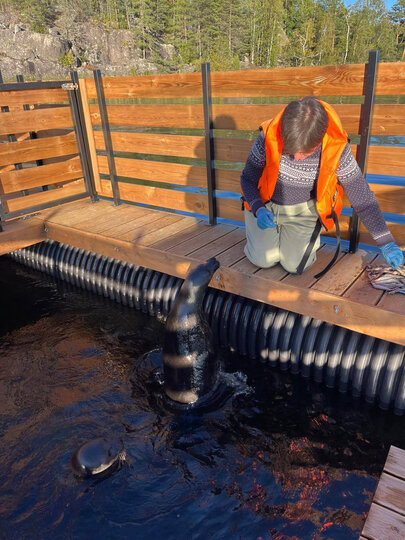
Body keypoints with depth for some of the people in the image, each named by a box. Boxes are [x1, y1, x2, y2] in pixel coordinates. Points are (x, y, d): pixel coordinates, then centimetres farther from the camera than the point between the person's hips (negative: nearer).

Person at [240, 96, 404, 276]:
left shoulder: (336, 148, -24)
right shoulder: (269, 137, -26)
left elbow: (362, 196, -14)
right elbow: (248, 178, -10)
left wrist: (386, 242, -13)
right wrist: (258, 209, -30)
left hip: (303, 212, 0)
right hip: (266, 205, 1)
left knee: (296, 265, -13)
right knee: (264, 259, -13)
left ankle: (309, 236, 22)